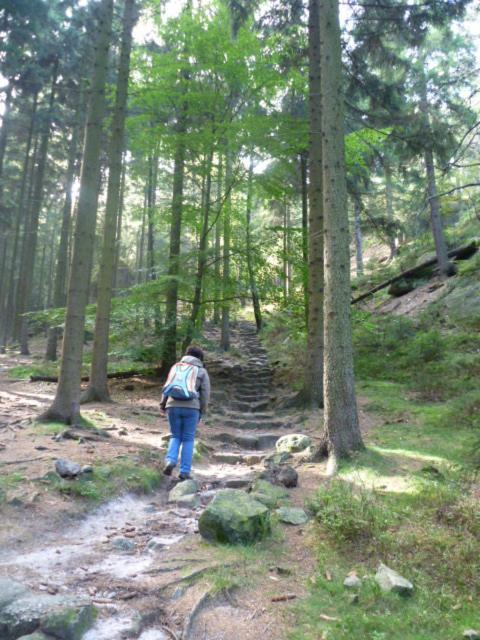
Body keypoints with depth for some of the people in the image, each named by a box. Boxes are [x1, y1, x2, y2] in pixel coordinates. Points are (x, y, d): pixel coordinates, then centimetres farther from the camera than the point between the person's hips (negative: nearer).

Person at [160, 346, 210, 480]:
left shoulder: (176, 366, 15)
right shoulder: (202, 371, 9)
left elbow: (167, 386, 12)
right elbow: (205, 393, 4)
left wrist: (163, 403, 19)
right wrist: (202, 411, 11)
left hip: (173, 406, 2)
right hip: (191, 407, -2)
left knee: (175, 436, 16)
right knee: (188, 439, 8)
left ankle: (170, 461, -5)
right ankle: (184, 471, 5)